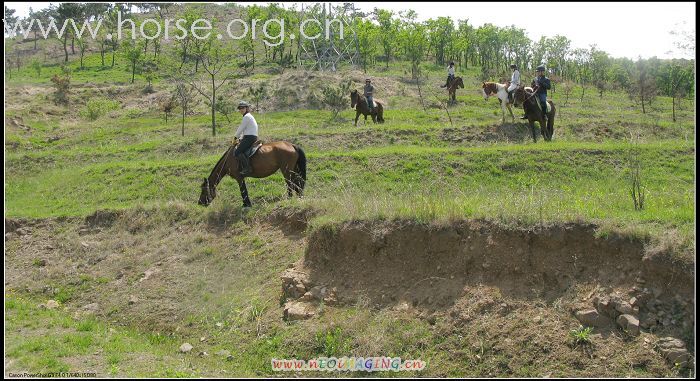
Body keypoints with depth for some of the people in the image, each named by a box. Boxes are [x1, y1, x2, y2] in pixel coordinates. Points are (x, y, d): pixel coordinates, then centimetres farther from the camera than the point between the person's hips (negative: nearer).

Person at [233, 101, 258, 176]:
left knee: (237, 152, -19)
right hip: (252, 138, 11)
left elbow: (241, 129, -9)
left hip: (249, 138, -11)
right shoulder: (249, 116, 22)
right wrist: (240, 139, 19)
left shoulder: (247, 117, -11)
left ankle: (247, 168, -25)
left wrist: (235, 138, 3)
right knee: (240, 151, 18)